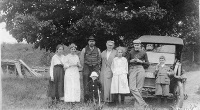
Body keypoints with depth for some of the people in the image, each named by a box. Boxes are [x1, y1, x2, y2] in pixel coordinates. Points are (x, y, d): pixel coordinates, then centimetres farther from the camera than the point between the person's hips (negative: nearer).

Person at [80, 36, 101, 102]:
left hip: (95, 68, 1)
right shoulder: (84, 50, 7)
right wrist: (85, 67, 6)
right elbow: (82, 60, 9)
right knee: (86, 85, -4)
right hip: (87, 68, -1)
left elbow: (99, 59, 15)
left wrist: (98, 68, 9)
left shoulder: (97, 50, 11)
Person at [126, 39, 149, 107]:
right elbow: (127, 61, 17)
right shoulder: (131, 52, 9)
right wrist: (131, 61, -3)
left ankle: (137, 103, 6)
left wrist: (140, 61, -5)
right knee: (132, 88, -14)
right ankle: (142, 103, -14)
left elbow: (147, 63, 11)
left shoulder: (143, 53, 7)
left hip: (140, 69, -1)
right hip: (132, 70, 1)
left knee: (139, 88, -2)